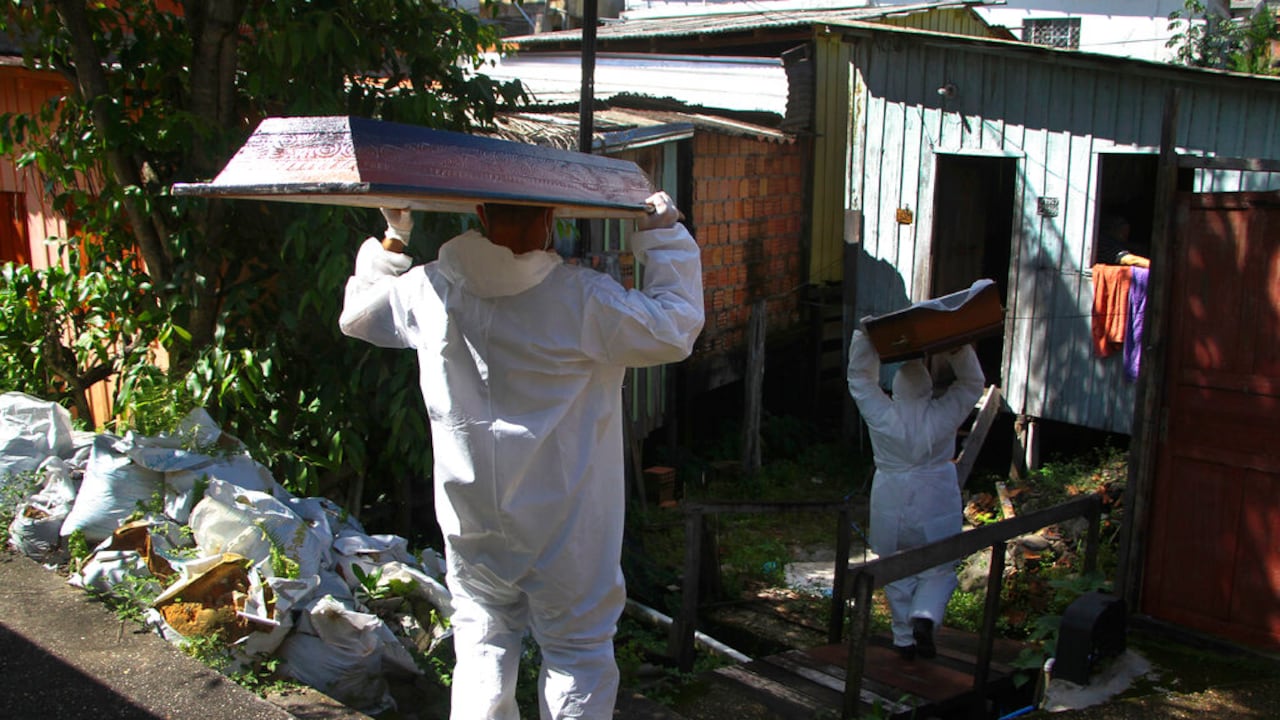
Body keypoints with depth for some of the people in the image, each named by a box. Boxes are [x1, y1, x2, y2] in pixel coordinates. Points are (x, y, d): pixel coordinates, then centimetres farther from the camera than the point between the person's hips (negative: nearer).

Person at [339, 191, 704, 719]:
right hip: (565, 526, -3)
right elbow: (675, 330, -9)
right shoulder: (582, 299, -19)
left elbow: (356, 315, 13)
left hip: (470, 522, 4)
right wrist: (665, 240, 0)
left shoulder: (429, 290, -7)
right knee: (577, 652, 11)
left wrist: (392, 238, 21)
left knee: (481, 641, 19)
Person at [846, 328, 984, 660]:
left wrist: (864, 337, 0)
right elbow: (972, 383, 3)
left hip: (891, 506, 1)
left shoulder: (882, 415, -11)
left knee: (898, 573, 14)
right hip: (935, 505, -1)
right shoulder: (943, 414, -12)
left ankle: (904, 639, 20)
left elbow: (860, 377, 2)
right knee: (939, 569, 13)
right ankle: (925, 617, -10)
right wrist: (959, 351, -4)